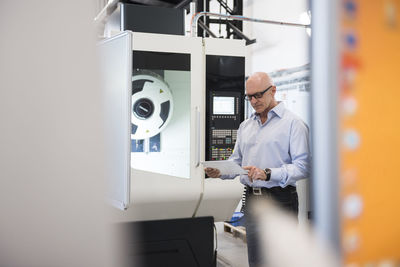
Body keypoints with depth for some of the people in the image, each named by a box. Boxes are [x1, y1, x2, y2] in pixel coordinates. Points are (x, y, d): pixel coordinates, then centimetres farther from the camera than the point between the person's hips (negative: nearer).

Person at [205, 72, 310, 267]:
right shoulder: (245, 126, 17)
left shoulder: (292, 123, -5)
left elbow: (302, 166, -15)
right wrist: (220, 172, 0)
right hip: (252, 198, 6)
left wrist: (267, 174, -25)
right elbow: (236, 161, 20)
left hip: (279, 200, -6)